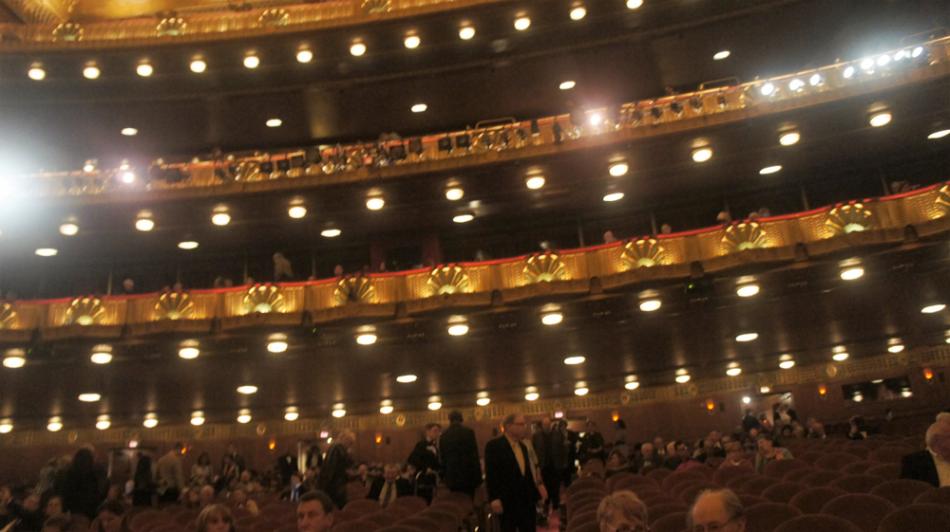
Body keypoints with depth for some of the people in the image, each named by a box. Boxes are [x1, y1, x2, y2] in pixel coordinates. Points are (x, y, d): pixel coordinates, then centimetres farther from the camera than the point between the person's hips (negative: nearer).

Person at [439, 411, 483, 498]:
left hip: (451, 478, 3)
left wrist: (443, 476, 19)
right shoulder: (469, 432, -6)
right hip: (467, 475, -3)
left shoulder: (444, 435, 5)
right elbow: (474, 456, -7)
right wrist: (478, 477, -2)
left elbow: (442, 458, 11)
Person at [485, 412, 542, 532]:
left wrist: (535, 495, 15)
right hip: (507, 502, -7)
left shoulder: (523, 447, 15)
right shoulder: (494, 446, -10)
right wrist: (494, 499, -22)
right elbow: (491, 474, -15)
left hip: (527, 501, 7)